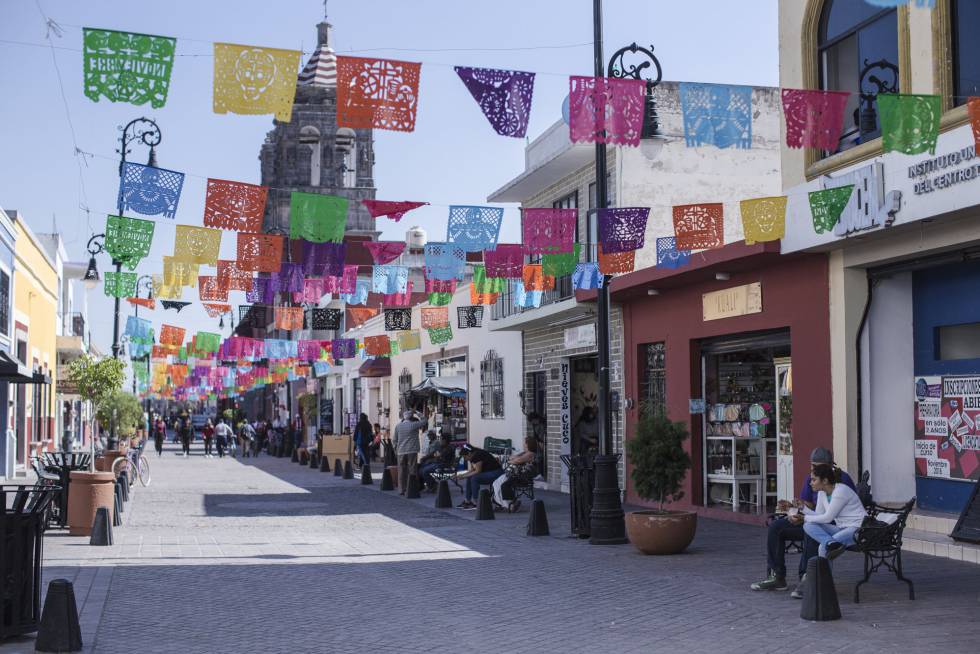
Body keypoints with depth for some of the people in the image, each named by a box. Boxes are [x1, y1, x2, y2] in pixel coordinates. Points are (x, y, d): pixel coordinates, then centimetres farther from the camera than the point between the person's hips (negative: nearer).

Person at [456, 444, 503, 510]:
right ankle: (467, 501, 7)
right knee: (469, 478, 5)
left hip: (496, 473, -10)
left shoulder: (478, 455, -20)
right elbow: (472, 470, 12)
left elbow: (477, 471, -19)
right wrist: (462, 475, -1)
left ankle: (475, 503, -15)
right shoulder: (473, 456, 8)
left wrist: (464, 476, -13)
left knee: (474, 478, -22)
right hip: (488, 472, 10)